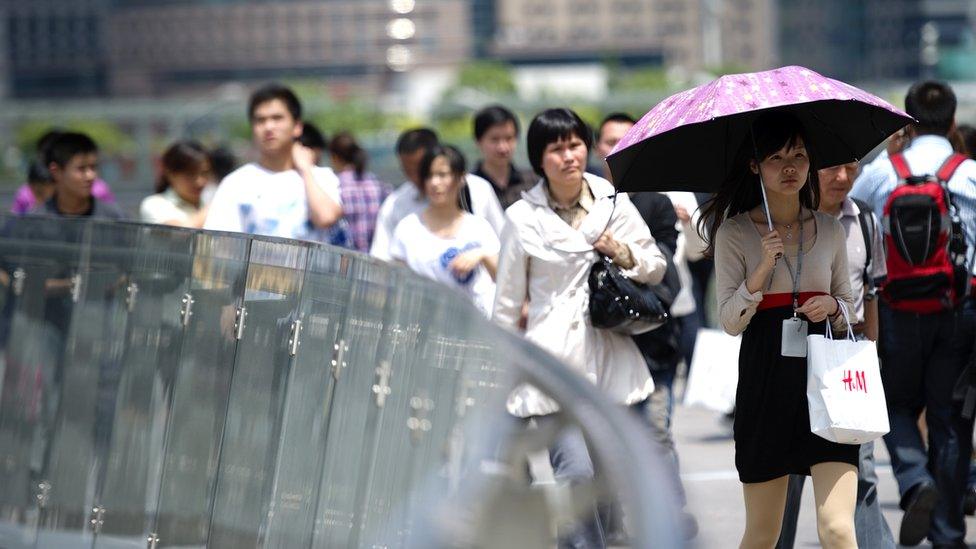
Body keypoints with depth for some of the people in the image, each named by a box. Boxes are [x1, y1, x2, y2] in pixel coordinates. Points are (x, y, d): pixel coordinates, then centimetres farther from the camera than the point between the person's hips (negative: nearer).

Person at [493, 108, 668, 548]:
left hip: (612, 358, 3)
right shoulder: (522, 218, 2)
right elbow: (507, 304, 8)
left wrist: (623, 253, -5)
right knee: (576, 471, -16)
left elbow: (657, 268, 16)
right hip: (555, 361, -3)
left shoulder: (613, 202, 7)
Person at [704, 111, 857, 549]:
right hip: (765, 385, -1)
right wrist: (765, 266, -16)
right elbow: (730, 321, -3)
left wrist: (833, 306, -3)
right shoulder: (734, 232, 2)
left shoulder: (830, 231, 10)